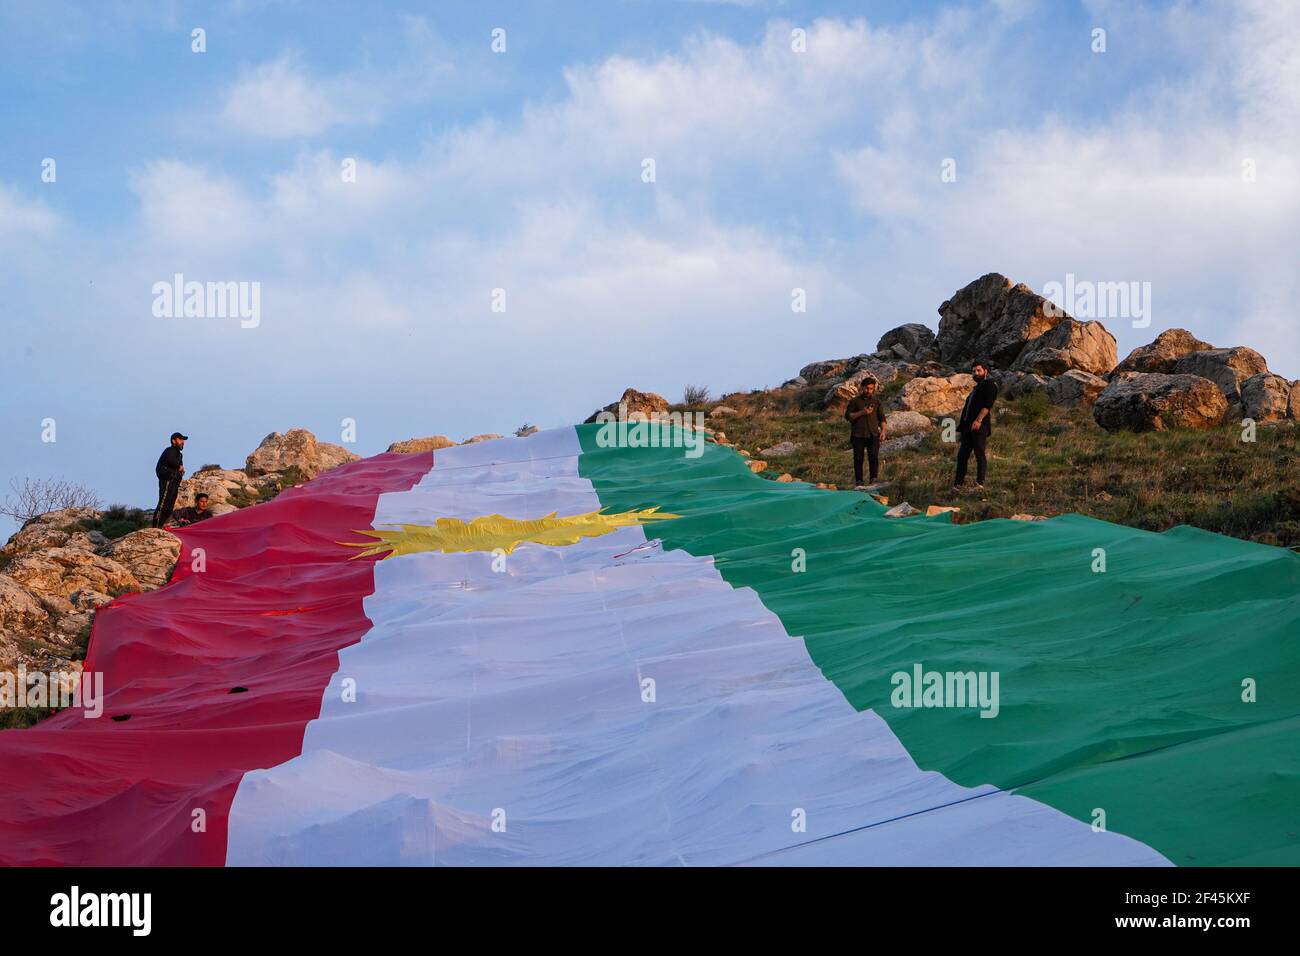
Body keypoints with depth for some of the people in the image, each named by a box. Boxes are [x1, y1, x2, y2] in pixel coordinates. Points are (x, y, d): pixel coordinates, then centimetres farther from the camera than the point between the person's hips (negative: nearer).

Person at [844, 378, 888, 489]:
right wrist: (862, 413, -10)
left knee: (874, 458, -13)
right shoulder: (855, 401, 10)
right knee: (858, 458, -3)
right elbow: (847, 415, 2)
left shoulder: (876, 401, 15)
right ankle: (858, 482, 0)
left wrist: (883, 430, -1)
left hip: (873, 434, 1)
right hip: (858, 435, -1)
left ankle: (873, 480, -13)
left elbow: (882, 418, 14)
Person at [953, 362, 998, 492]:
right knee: (962, 455, 6)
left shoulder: (989, 384, -2)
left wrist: (978, 420, -25)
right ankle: (958, 485, 7)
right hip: (968, 426, 9)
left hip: (979, 427, -9)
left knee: (980, 454, -10)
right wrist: (962, 425, 20)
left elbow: (988, 405, -15)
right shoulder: (976, 388, 26)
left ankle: (980, 484, -10)